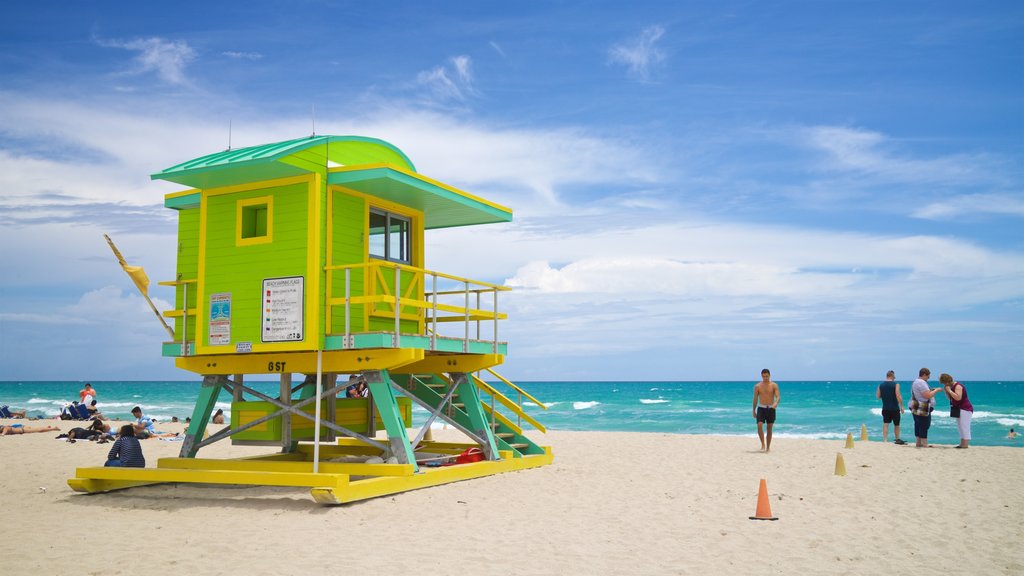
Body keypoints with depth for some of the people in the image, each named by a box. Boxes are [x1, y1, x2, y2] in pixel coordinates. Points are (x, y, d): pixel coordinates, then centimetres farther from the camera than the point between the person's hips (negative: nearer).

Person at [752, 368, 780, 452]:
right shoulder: (757, 386, 0)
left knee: (769, 428, 6)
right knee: (759, 425, -17)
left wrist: (776, 403, -33)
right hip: (761, 408, 0)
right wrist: (754, 411, 8)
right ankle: (763, 444, -7)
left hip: (771, 409, 0)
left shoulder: (774, 385, -1)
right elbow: (755, 399, 6)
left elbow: (778, 396, -11)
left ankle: (768, 447, 16)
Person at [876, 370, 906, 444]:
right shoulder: (896, 384, -10)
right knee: (896, 424, 12)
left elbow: (877, 396, 5)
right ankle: (897, 440, 24)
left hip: (885, 408, 3)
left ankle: (885, 440, -6)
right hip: (895, 408, -3)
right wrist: (901, 406, -12)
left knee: (885, 424, 2)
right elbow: (898, 396, -17)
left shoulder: (881, 385, 2)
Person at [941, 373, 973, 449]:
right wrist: (946, 391, 1)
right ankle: (962, 444, 14)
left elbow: (958, 397, -30)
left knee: (964, 428, -11)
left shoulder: (958, 386, -17)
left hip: (965, 409, -11)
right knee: (960, 428, 12)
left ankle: (965, 445, -12)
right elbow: (950, 398, 17)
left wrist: (949, 390, -24)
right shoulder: (952, 386, 13)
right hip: (960, 409, 11)